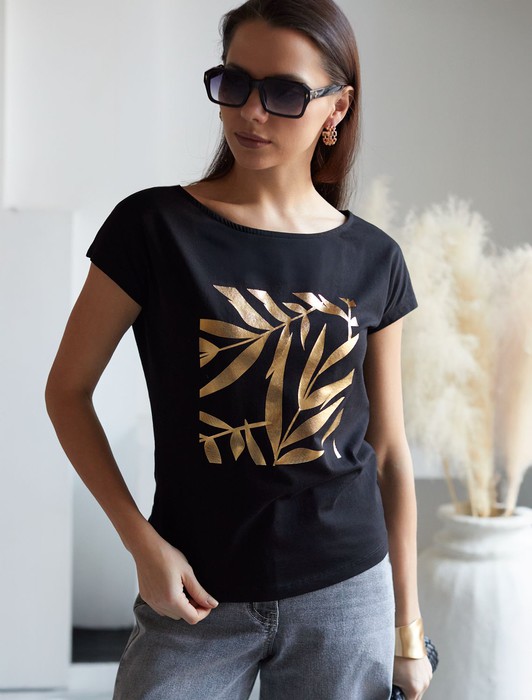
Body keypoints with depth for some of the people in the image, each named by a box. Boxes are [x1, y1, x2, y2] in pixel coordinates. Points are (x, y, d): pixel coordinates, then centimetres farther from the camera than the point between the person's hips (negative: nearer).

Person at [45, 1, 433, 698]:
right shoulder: (153, 227, -8)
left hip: (347, 595, 2)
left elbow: (389, 450, 6)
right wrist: (142, 542, -10)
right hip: (198, 597, -2)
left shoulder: (373, 260, 1)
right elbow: (68, 389, -1)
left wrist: (409, 628, 8)